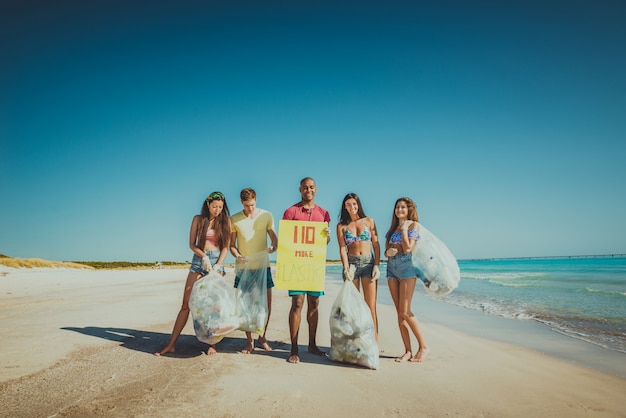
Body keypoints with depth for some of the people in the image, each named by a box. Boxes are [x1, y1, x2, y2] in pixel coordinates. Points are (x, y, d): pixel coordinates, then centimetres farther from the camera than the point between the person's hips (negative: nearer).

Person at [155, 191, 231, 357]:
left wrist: (218, 265, -13)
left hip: (217, 260, -1)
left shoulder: (225, 221, 3)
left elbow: (226, 246, -1)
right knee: (186, 304, 0)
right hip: (198, 260, 1)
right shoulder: (198, 219, 6)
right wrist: (204, 257, -12)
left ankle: (212, 344, 6)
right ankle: (171, 344, 6)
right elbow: (191, 244, 4)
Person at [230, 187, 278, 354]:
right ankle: (250, 341, 17)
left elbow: (274, 237, 6)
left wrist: (274, 247, -16)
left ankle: (262, 337, 23)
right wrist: (239, 257, -16)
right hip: (243, 267, -1)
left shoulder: (266, 216, 2)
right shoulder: (234, 220, 0)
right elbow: (231, 245, 4)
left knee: (267, 304, 4)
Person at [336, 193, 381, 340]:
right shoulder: (341, 225, 7)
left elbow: (376, 245, 5)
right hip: (351, 263, 0)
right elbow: (342, 248, -1)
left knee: (371, 307, -3)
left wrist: (377, 265, -5)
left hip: (369, 262, 0)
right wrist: (346, 269, -13)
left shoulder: (369, 221, 8)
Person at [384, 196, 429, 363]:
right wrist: (387, 252, -7)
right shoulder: (393, 227, 18)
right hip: (392, 267, 6)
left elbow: (407, 248, -12)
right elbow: (386, 250, 15)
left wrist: (404, 229, -6)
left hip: (406, 266, -6)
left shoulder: (413, 225, 0)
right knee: (399, 312, 4)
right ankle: (408, 351, 9)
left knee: (405, 312, -10)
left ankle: (423, 347, 5)